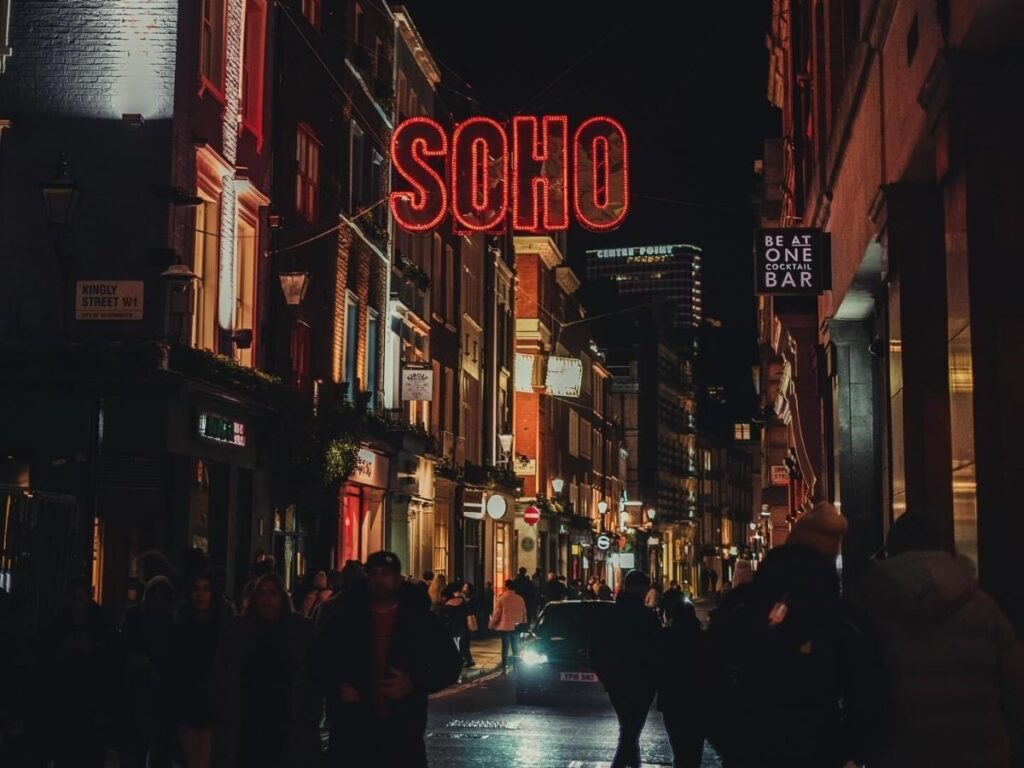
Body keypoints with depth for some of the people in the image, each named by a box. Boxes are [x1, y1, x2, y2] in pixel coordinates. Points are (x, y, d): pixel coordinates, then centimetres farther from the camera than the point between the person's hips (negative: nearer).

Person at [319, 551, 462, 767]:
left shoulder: (419, 618, 1)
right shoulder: (346, 616, 5)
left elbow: (450, 663, 4)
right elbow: (323, 658, 15)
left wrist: (415, 684, -12)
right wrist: (338, 686, -5)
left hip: (403, 731, -1)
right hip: (351, 730, 1)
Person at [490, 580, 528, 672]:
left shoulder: (502, 598, -9)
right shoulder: (520, 599, 2)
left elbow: (497, 613, -7)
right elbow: (524, 613, 9)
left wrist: (492, 624, 6)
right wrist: (524, 624, 21)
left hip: (505, 627, -3)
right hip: (516, 627, 3)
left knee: (505, 648, 2)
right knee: (516, 649, 11)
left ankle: (504, 667, 1)